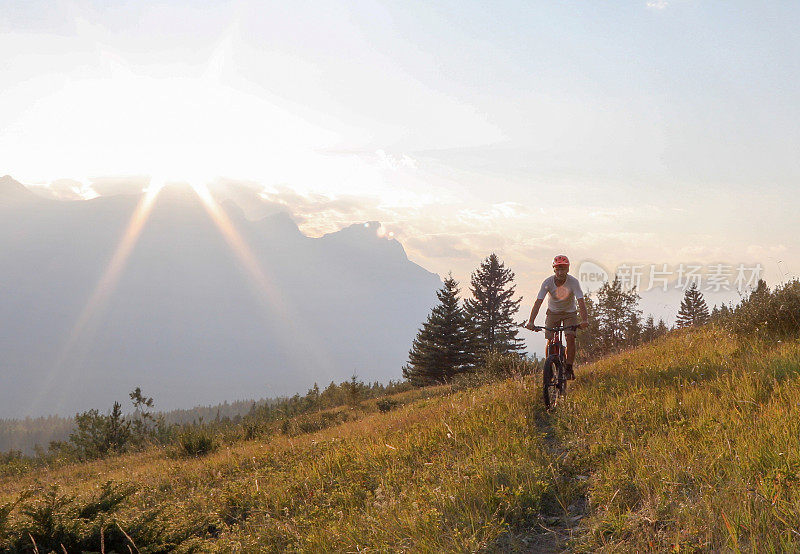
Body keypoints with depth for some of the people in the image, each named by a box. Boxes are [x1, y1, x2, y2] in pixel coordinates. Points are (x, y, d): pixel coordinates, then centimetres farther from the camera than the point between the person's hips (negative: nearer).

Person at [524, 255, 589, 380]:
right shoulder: (548, 282, -23)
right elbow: (538, 302, -28)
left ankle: (569, 368, -8)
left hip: (569, 313, -1)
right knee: (550, 341, -9)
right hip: (553, 312, 1)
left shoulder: (573, 282, -25)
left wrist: (585, 320, -48)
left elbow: (581, 301, -33)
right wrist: (531, 321, -40)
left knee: (570, 337, -20)